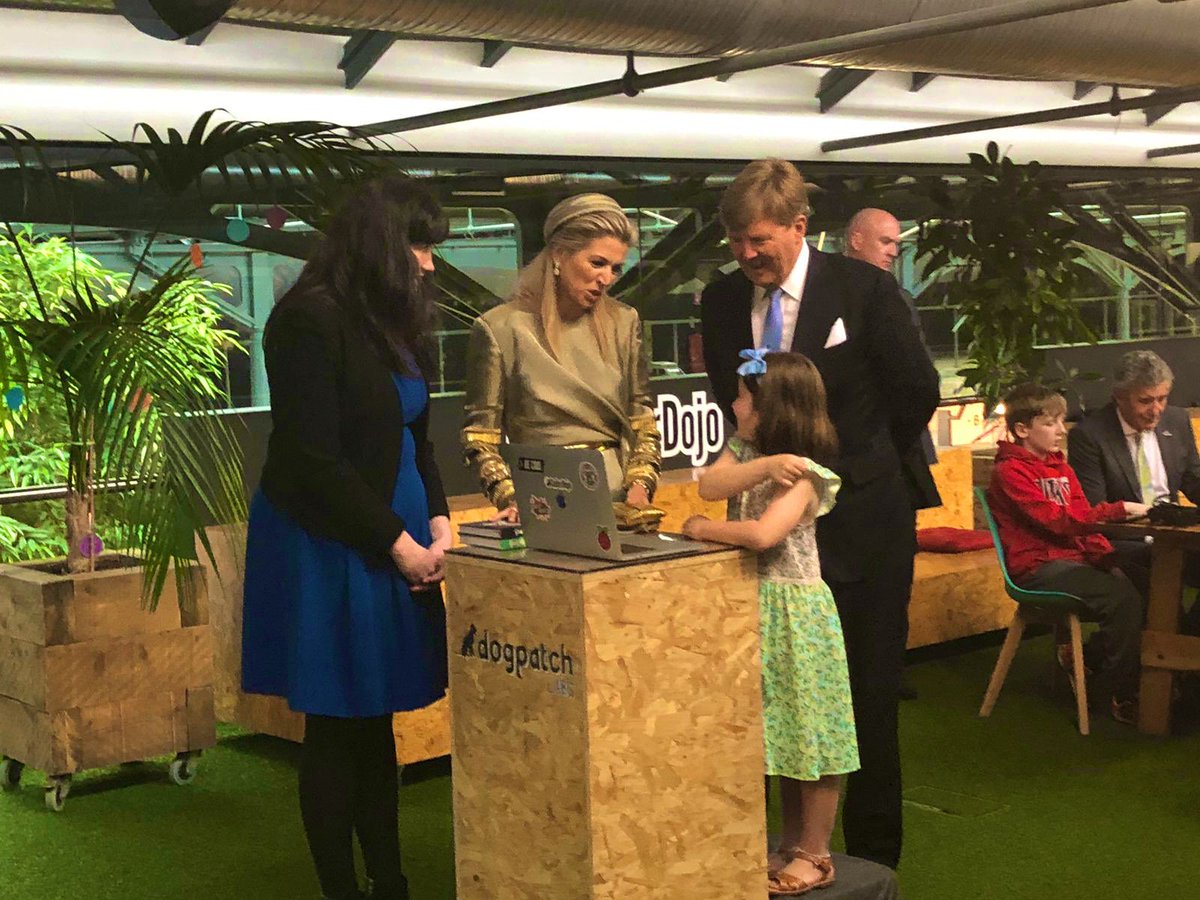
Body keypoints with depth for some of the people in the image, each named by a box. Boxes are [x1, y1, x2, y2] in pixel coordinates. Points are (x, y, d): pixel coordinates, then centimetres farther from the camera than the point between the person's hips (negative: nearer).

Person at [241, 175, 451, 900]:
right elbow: (314, 459, -18)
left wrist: (438, 524, 1)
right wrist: (400, 543, -14)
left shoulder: (395, 322, 12)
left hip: (396, 546, 8)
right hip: (329, 548, -8)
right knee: (337, 727, 1)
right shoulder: (312, 318, -14)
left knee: (376, 722, 13)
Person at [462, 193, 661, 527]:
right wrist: (512, 499, -14)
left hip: (616, 501, 3)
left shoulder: (623, 323, 12)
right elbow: (480, 438, 0)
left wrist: (640, 486, -2)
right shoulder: (499, 328, 0)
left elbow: (643, 423, 14)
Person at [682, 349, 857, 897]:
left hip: (793, 608, -8)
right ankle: (792, 845, 27)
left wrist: (704, 529, -16)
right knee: (779, 730, 15)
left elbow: (763, 534, -30)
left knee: (807, 730, 2)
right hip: (752, 604, 8)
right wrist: (764, 467, -23)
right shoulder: (745, 450, 8)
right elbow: (709, 486, -11)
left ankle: (815, 856, 12)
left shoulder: (803, 472, -16)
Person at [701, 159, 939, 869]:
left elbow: (917, 391, -3)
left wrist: (860, 464, 7)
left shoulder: (864, 289, -11)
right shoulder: (722, 299, 1)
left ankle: (872, 857, 20)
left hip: (861, 523, -3)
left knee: (870, 696, 7)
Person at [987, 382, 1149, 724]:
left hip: (1074, 556, 8)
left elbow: (1082, 517, 14)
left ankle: (1090, 658, 2)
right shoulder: (1010, 472, -8)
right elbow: (1057, 520, -18)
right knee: (1123, 599, -25)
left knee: (1140, 586, -17)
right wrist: (1119, 510, -22)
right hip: (1037, 567, -8)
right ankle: (1120, 693, -9)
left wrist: (1105, 556, -6)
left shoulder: (1060, 467, 19)